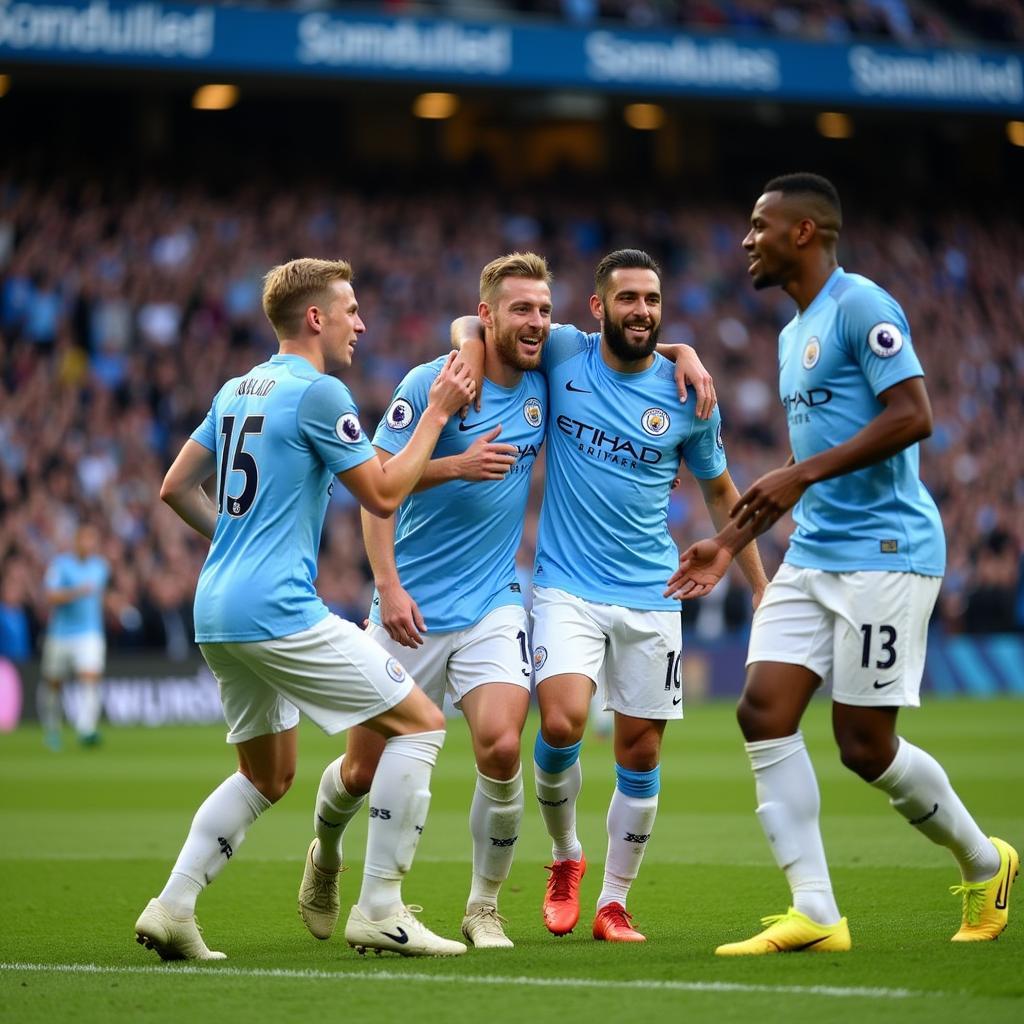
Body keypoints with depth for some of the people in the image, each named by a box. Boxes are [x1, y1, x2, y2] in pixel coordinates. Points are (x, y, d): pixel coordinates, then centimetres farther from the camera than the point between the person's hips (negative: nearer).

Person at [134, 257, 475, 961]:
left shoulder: (237, 391, 16)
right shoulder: (320, 393, -10)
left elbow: (176, 487, 21)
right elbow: (384, 495, -6)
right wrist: (438, 411, 2)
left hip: (217, 612, 9)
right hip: (278, 610, -9)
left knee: (268, 777, 21)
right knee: (421, 723, -3)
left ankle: (172, 909, 9)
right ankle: (380, 911, -5)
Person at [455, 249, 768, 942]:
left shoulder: (687, 396, 1)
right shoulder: (562, 354, -3)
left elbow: (722, 494, 14)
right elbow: (471, 325, 10)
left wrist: (764, 590, 13)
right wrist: (471, 352, -14)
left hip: (652, 597, 2)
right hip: (567, 587, -2)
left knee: (640, 753, 2)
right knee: (561, 723, -20)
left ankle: (615, 903, 17)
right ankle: (566, 856, 8)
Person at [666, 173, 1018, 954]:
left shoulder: (862, 306, -11)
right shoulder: (795, 332, 19)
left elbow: (913, 415, -21)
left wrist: (801, 476, -22)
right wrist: (730, 543, 22)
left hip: (885, 550, -9)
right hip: (813, 556, 9)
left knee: (864, 743, -6)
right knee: (764, 708, -5)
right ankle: (815, 915, -4)